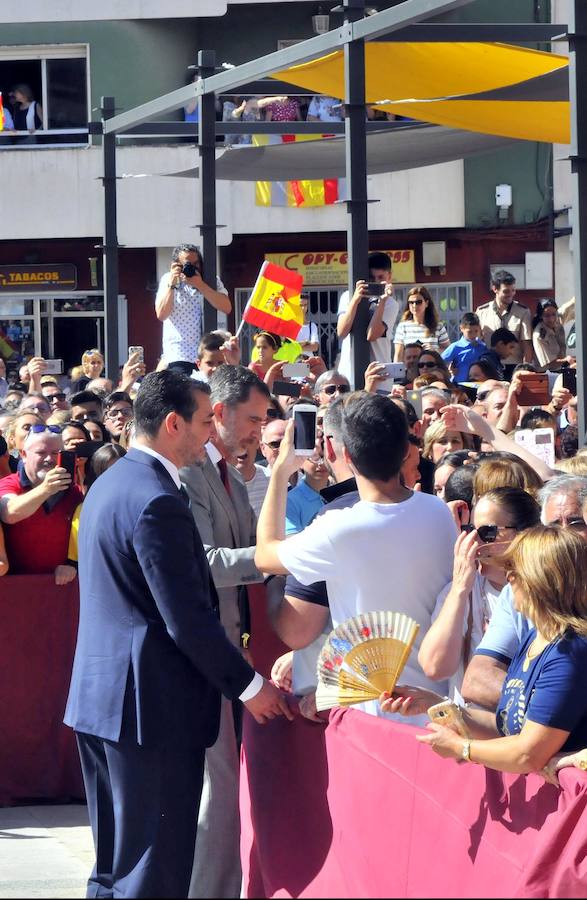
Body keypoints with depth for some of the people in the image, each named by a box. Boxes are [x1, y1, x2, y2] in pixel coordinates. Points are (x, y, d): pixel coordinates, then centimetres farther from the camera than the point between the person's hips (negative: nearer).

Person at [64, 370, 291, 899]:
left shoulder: (110, 484, 12)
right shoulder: (157, 501, -20)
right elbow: (188, 618, -21)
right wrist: (249, 686, -11)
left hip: (99, 696, 10)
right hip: (152, 704, -10)